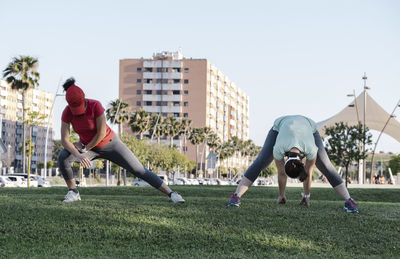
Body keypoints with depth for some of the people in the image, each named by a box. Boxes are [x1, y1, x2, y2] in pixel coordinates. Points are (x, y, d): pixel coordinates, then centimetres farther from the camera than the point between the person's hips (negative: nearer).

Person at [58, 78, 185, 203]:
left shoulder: (96, 105, -30)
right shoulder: (67, 112, -22)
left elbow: (101, 133, -28)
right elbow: (64, 140, -25)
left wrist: (84, 149, -18)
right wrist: (78, 155, -41)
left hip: (110, 144, -2)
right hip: (88, 147, 2)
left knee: (140, 171, -7)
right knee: (63, 156, -26)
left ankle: (171, 193, 0)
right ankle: (73, 192, -9)